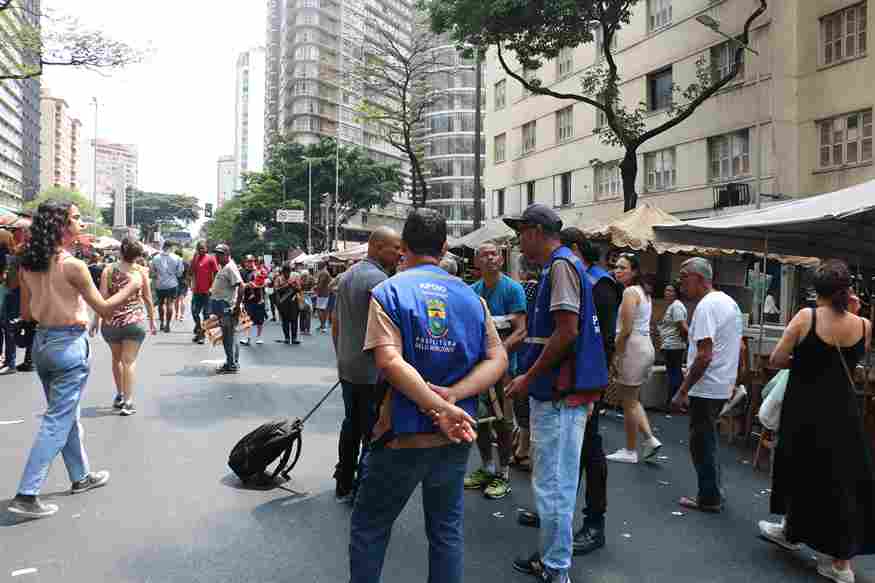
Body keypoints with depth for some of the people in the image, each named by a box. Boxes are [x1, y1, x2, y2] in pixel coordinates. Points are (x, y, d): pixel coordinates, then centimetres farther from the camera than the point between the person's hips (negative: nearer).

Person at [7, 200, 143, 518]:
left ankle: (81, 476, 34)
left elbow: (25, 314, 10)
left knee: (66, 415, 20)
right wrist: (132, 286, 1)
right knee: (58, 421, 0)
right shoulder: (73, 265, -18)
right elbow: (104, 309, -11)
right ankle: (26, 495, 0)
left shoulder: (29, 265, 3)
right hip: (69, 344, -8)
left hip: (42, 342, 8)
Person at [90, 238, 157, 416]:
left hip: (111, 321, 2)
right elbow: (148, 299, 2)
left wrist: (96, 320, 0)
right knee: (129, 361, -1)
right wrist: (152, 320, 12)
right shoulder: (141, 271, -2)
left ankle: (120, 395, 32)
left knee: (116, 359, 20)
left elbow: (102, 297, -6)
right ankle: (128, 402, -7)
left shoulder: (109, 270, -2)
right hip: (134, 321, -1)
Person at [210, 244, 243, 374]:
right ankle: (230, 363, 23)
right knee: (226, 337, 15)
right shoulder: (224, 268, 18)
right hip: (222, 307, 10)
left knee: (230, 336, -6)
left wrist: (237, 306, -24)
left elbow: (240, 287, -22)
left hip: (228, 308, -10)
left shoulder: (230, 268, -14)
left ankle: (233, 365, -2)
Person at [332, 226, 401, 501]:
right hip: (373, 371, -9)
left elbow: (335, 323, 16)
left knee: (351, 426, 19)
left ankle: (344, 485, 29)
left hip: (347, 368, 9)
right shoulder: (379, 278, -18)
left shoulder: (346, 275, 11)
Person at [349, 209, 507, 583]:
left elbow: (390, 362, -23)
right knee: (447, 529, 19)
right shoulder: (471, 297, 3)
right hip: (455, 439, 4)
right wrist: (452, 395, -13)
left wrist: (440, 406, -21)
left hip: (402, 437, -3)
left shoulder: (388, 292, -9)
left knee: (368, 527, 15)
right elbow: (497, 360, -4)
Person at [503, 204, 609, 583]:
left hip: (559, 393, -10)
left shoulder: (561, 264, -13)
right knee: (555, 481, 17)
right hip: (556, 390, 10)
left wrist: (529, 378, -15)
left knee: (552, 484, -1)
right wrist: (531, 378, 18)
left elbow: (567, 332, -21)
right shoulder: (557, 265, 17)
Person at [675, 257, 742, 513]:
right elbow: (739, 346, 19)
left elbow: (704, 356, -25)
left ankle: (709, 498, 11)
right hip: (723, 384, 10)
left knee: (702, 443, 2)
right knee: (709, 441, 19)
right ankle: (712, 493, 27)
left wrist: (683, 390, -20)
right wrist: (733, 380, 25)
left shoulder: (706, 306, -19)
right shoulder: (729, 301, 12)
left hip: (706, 387, -10)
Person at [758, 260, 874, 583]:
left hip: (806, 409, -2)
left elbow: (776, 360, -12)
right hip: (844, 411, 3)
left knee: (804, 471, 16)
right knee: (844, 476, 11)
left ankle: (792, 532, 34)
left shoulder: (806, 316, -13)